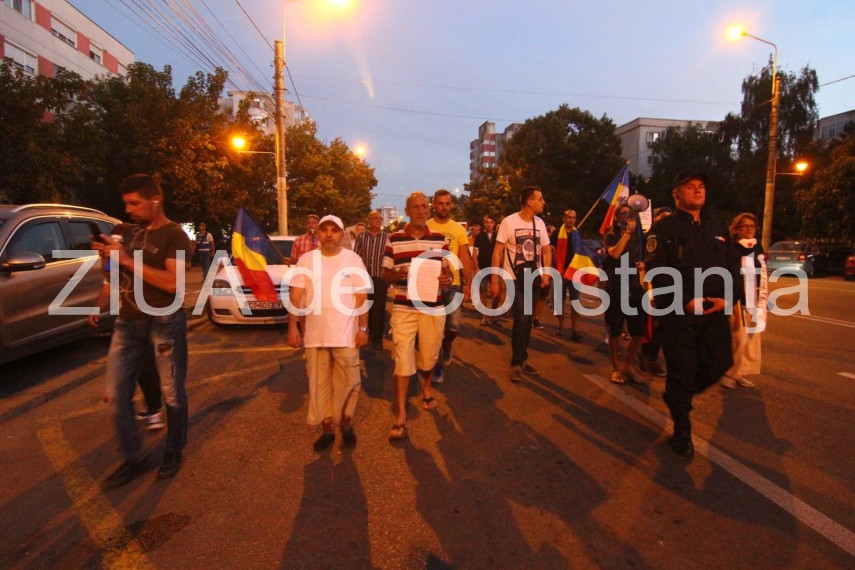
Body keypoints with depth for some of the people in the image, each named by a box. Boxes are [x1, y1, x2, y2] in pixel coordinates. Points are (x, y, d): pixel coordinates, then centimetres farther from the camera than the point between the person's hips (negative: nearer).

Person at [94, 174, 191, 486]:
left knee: (172, 392, 5)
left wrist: (127, 260, -21)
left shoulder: (175, 236, -8)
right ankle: (133, 458, 20)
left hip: (165, 321, -6)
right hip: (128, 320, 6)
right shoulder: (129, 231, 11)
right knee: (117, 392, 6)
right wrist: (108, 253, 0)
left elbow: (173, 283, -21)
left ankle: (173, 452, 24)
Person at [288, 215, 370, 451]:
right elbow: (296, 295, 0)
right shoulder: (306, 260, 3)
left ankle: (346, 423, 27)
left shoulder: (353, 259, -1)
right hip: (315, 334, 2)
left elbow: (362, 296, -2)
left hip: (346, 334, -1)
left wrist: (363, 328, -7)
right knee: (319, 383, 9)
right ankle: (326, 429, 24)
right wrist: (292, 327, -7)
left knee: (348, 381, 4)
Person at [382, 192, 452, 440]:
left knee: (429, 356, 14)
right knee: (402, 360, -4)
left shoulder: (440, 239, 5)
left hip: (433, 308, 2)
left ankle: (426, 388, 47)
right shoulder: (394, 239, 1)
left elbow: (447, 269, 11)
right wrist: (398, 275, -17)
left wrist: (447, 278, -12)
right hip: (403, 308, -1)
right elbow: (386, 273, 5)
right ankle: (401, 416, 6)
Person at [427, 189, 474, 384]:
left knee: (454, 325, -7)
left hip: (453, 283, 1)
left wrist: (468, 283, -1)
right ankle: (437, 365, 20)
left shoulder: (459, 229, 5)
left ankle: (447, 346, 28)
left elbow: (465, 258, 5)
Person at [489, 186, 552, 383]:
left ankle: (521, 359, 26)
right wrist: (494, 280, -15)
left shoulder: (540, 223, 5)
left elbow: (546, 250, 12)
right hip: (514, 279, -5)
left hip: (533, 279, 5)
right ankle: (516, 363, 5)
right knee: (522, 319, -11)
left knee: (526, 320, 11)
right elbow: (498, 251, -10)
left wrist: (546, 274, -2)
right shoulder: (509, 222, -10)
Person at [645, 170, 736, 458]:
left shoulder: (717, 226, 15)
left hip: (714, 311, 5)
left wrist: (726, 298, -4)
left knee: (719, 362, 2)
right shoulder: (664, 228, -3)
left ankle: (678, 396, 31)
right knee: (682, 370, 1)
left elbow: (729, 267, 13)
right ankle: (682, 432, 19)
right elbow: (658, 272, -11)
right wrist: (685, 301, -18)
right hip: (679, 312, -5)